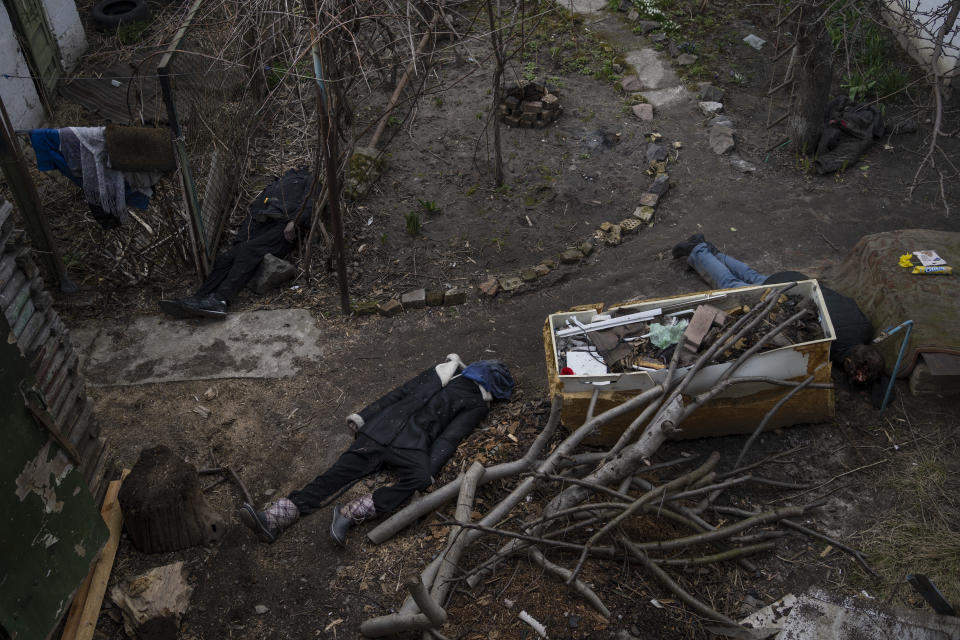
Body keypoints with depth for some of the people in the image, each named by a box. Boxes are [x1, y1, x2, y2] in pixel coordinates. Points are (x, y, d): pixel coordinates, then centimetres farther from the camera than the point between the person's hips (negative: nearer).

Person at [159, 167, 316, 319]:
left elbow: (309, 204, 3)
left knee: (249, 251, -33)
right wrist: (240, 242, 13)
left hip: (283, 229, -6)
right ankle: (198, 299, -37)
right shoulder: (270, 189, 39)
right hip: (260, 230, 6)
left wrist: (294, 222, -16)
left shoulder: (306, 180, 24)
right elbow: (252, 215, 29)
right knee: (225, 258, -19)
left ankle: (220, 300, -48)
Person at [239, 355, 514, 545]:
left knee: (418, 478, -37)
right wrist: (364, 415, 16)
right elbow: (399, 393, 25)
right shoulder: (439, 372, 29)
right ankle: (273, 518, -26)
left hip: (413, 444, -3)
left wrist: (429, 468, -17)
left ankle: (350, 513, -44)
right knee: (338, 473, -14)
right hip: (382, 428, 4)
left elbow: (450, 437, -2)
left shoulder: (476, 404, 15)